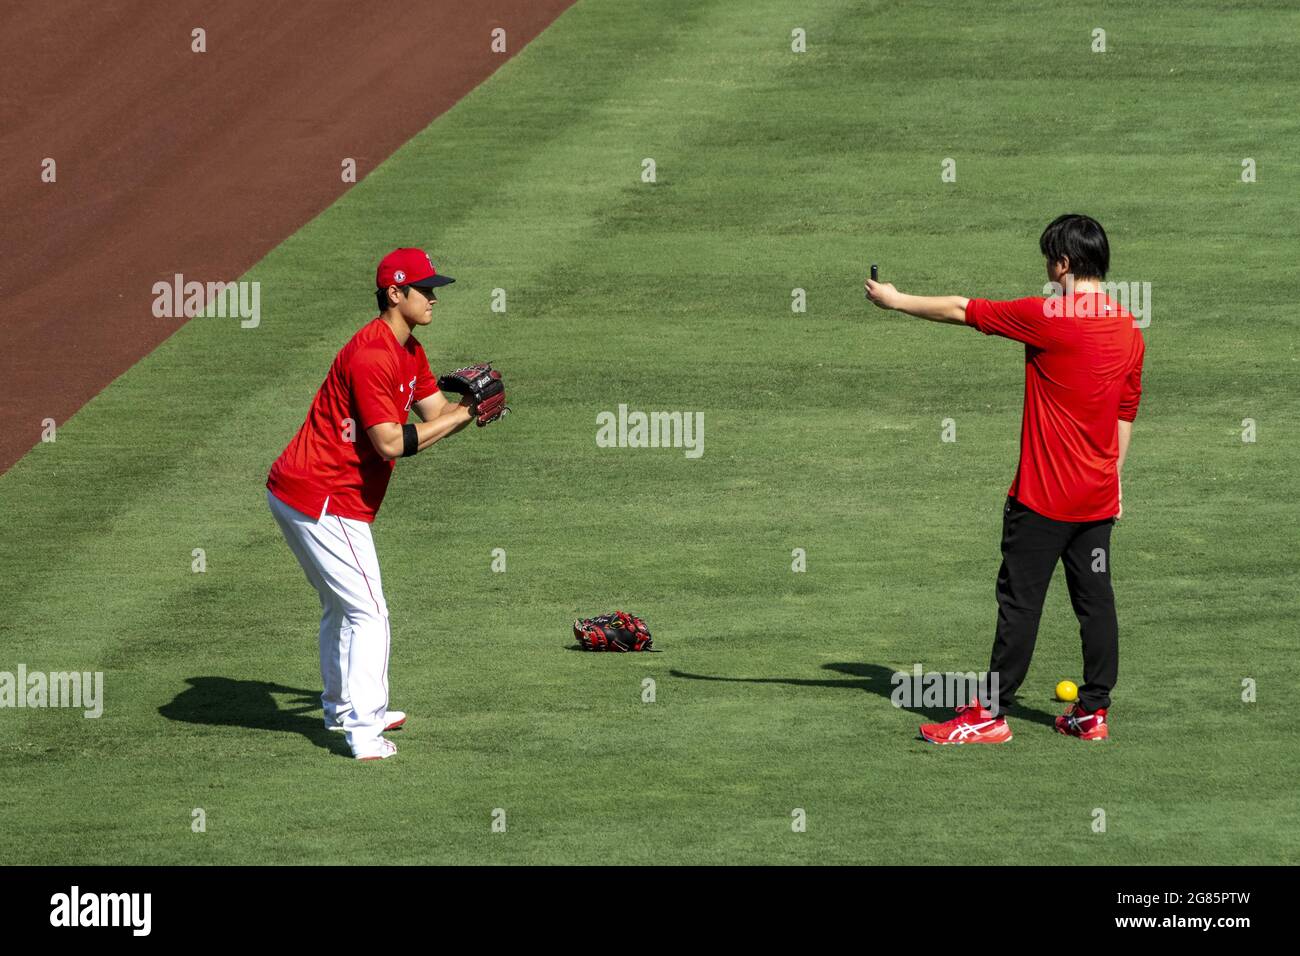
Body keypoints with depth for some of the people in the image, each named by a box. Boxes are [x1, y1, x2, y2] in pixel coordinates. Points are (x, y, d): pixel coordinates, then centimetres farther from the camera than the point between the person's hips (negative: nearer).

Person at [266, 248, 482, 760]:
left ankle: (342, 709, 41)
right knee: (368, 611, -10)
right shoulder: (372, 356, -21)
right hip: (324, 501, -11)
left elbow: (436, 412, 9)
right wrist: (460, 415, -21)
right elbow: (391, 443, -25)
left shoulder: (408, 351, 12)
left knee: (342, 605, 25)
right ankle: (364, 733, -13)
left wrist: (469, 405, -12)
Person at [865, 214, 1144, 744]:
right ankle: (1093, 712, 12)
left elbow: (962, 310, -8)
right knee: (1095, 599, 9)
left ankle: (990, 714, 2)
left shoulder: (1047, 318, -16)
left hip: (1044, 494, -6)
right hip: (1098, 496, 6)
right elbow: (1126, 413, 13)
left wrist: (895, 300, 5)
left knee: (1020, 600, -2)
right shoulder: (1129, 329, 5)